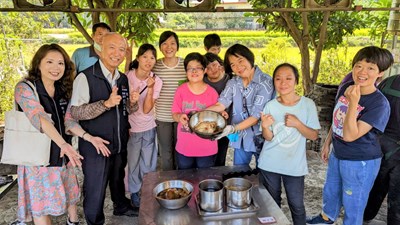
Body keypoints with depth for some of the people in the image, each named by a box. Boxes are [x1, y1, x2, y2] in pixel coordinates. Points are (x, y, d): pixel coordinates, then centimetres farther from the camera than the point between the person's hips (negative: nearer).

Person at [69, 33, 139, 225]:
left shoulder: (123, 79, 5)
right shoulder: (85, 77, -16)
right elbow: (75, 112, -21)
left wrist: (132, 103, -10)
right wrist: (106, 103, -31)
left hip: (120, 144, 6)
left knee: (118, 179, 26)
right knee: (95, 189, 9)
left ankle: (121, 206, 51)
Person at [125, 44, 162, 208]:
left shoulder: (156, 81, -9)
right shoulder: (127, 77, -12)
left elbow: (147, 109, -16)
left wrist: (150, 88, -26)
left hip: (149, 128, 1)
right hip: (131, 127, -1)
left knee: (148, 164, 12)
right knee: (133, 163, 13)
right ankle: (134, 192, 35)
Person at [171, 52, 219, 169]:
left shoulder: (212, 92, -4)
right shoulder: (181, 90, -2)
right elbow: (174, 114, 0)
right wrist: (180, 117, -22)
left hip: (207, 148, -1)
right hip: (184, 147, 1)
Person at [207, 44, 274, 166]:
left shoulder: (265, 82, -16)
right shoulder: (233, 82, 1)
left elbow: (256, 116, -22)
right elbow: (220, 105, -11)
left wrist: (233, 128, -33)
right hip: (240, 138, 4)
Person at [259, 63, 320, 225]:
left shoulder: (307, 104, -9)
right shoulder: (270, 106, -6)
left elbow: (314, 135, -6)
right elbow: (268, 137, -5)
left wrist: (297, 123, -22)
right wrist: (265, 127, -27)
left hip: (294, 165, -1)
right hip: (269, 164, 2)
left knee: (297, 205, 9)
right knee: (271, 203, 17)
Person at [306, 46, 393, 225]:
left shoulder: (379, 104, -26)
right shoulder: (346, 88, -6)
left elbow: (350, 135, -31)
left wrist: (353, 103, -38)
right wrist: (327, 143, 14)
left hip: (361, 163, -7)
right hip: (337, 154, 7)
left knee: (352, 203, 14)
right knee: (330, 191, 28)